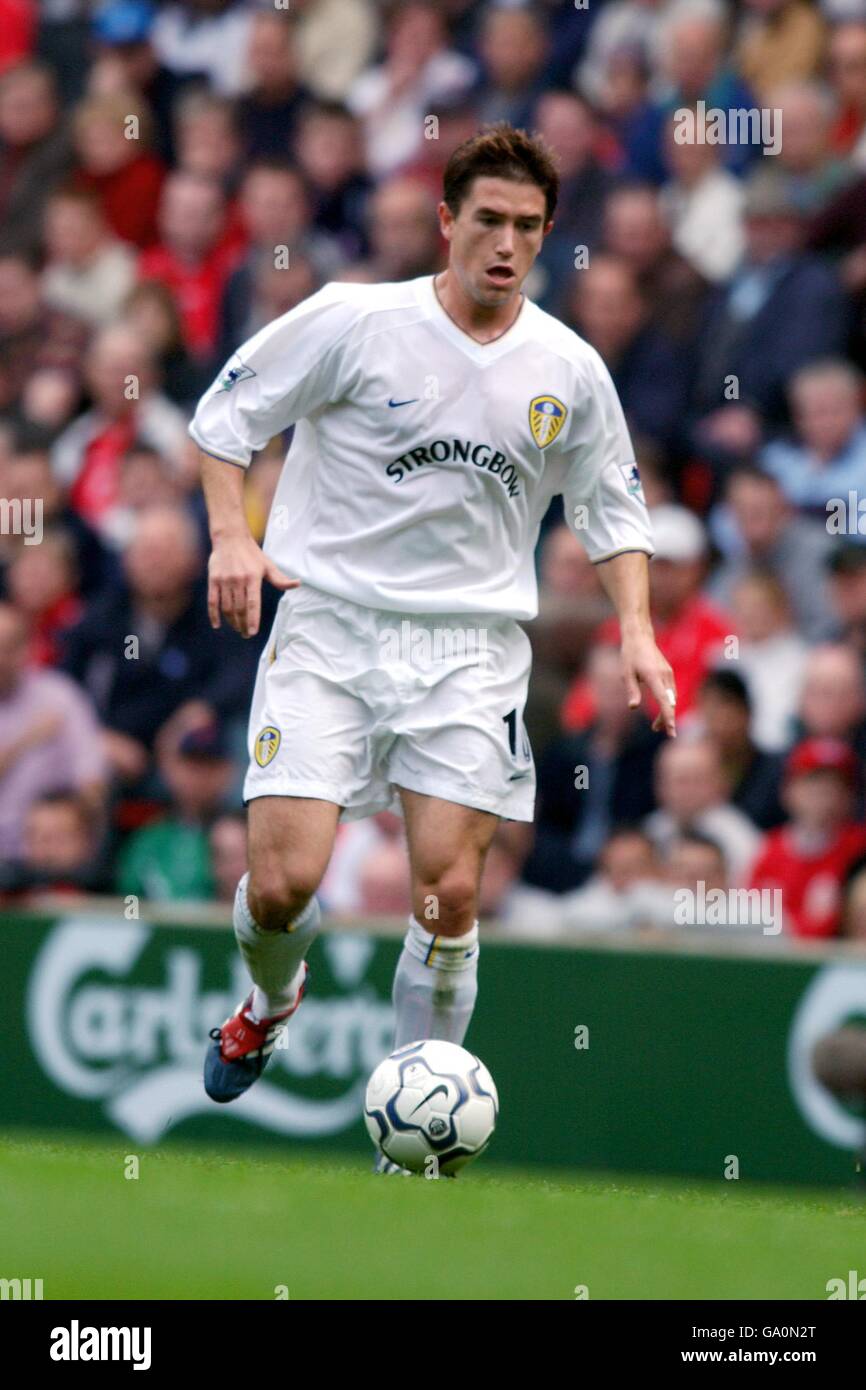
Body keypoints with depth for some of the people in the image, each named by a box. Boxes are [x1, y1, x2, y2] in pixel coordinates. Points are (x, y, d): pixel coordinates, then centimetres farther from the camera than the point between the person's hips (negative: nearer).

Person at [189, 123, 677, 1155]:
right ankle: (271, 1002, 26)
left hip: (470, 645, 2)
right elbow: (227, 410, 3)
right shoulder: (354, 322, -6)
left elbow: (612, 506, 17)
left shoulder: (571, 372, 4)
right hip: (329, 621, -2)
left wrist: (636, 630, 4)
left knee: (449, 894, -8)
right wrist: (231, 534, -11)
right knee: (282, 881, -11)